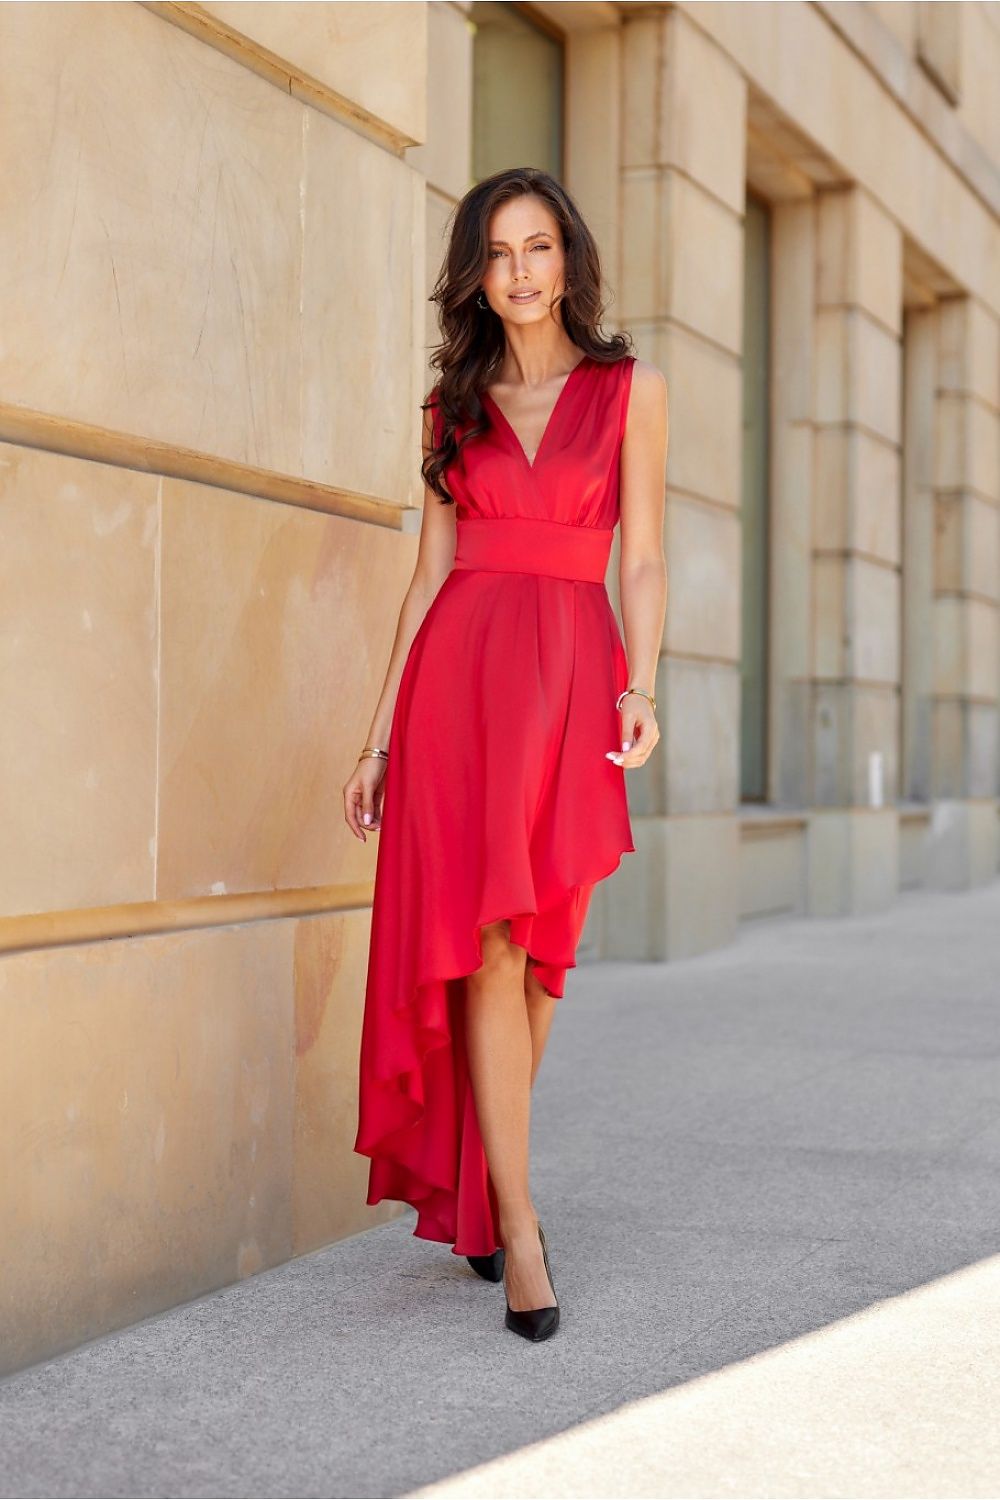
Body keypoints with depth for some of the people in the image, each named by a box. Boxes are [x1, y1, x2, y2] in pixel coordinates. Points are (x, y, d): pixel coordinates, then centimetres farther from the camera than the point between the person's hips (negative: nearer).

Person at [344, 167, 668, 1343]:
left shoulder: (630, 388, 9)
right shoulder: (454, 406, 14)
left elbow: (643, 560, 4)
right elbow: (430, 573, 12)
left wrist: (640, 687, -12)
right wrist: (382, 733, 8)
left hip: (570, 680, 0)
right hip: (459, 675, 1)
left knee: (534, 956, 3)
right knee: (485, 948, -8)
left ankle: (477, 1182, 22)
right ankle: (517, 1227, -7)